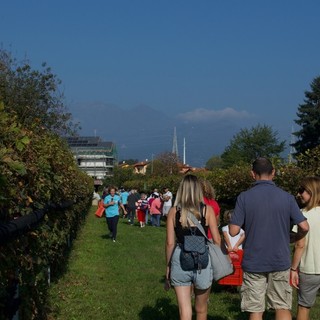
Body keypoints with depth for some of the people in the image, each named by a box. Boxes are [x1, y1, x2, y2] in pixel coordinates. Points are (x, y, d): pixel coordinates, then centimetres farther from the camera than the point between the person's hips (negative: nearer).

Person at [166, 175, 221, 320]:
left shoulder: (174, 211, -2)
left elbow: (170, 242, -1)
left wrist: (168, 266, 11)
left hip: (180, 259, 0)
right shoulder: (207, 210, -4)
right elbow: (217, 240, -3)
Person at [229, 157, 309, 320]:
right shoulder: (287, 197, -2)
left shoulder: (244, 197, -7)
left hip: (253, 262, -1)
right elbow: (304, 227, -4)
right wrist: (293, 239, 16)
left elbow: (233, 231, -10)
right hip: (280, 261, 1)